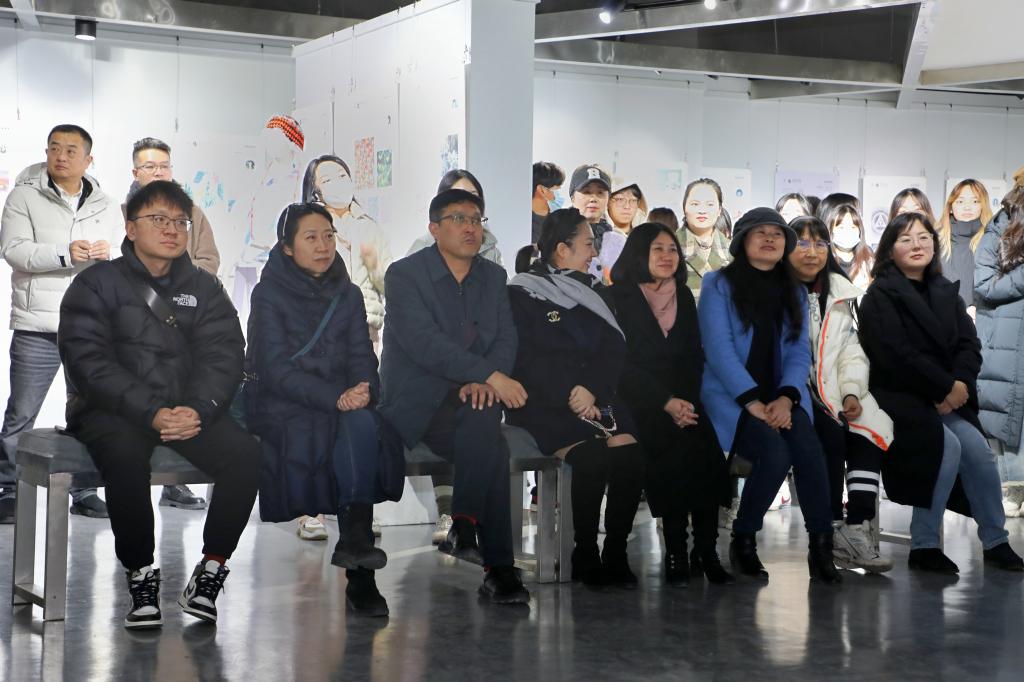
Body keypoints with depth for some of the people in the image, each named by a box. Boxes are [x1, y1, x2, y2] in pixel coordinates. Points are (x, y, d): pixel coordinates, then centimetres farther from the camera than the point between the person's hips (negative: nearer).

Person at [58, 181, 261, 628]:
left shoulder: (203, 288, 13)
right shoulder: (98, 284, 3)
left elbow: (224, 356, 1)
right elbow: (87, 360, -10)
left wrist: (197, 409, -21)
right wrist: (151, 413, -24)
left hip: (190, 410, 3)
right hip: (111, 410, -3)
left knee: (245, 453, -24)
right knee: (126, 454, -36)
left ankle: (210, 573, -12)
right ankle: (140, 576, -18)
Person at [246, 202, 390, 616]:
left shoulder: (348, 294, 15)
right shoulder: (269, 294, 1)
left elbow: (362, 358, 9)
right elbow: (276, 369, -10)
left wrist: (363, 390, -16)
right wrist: (335, 397, -23)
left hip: (343, 402, 3)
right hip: (282, 407, -3)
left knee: (362, 423, -32)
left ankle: (355, 539, -37)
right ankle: (359, 576, -33)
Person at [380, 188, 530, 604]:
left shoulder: (493, 276, 14)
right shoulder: (404, 275, -5)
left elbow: (506, 339, 5)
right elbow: (424, 343, -20)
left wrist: (481, 381, -18)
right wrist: (491, 375, -28)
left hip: (472, 397, 4)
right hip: (417, 404, -4)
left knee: (483, 417, -32)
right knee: (491, 444, -29)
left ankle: (465, 524, -23)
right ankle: (497, 567, -24)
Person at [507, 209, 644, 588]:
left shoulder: (593, 290, 20)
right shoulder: (521, 294, 3)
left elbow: (614, 350, 8)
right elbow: (525, 361, -8)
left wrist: (590, 390, -10)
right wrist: (569, 395, -18)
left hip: (596, 396, 5)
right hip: (545, 404, -4)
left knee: (630, 454, -25)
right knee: (591, 457, -30)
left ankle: (616, 554, -15)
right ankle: (585, 555, -15)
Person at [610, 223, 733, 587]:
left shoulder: (684, 297, 17)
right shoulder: (618, 299, 1)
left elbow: (694, 357, 11)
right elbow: (622, 363, -8)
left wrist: (686, 401, -8)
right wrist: (666, 403, -17)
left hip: (682, 399, 4)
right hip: (637, 401, -4)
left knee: (708, 451, -24)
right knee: (677, 447, -30)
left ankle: (707, 550, -19)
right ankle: (676, 550, -22)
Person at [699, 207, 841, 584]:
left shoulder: (794, 292, 18)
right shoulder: (719, 284, 3)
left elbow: (800, 352, 8)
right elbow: (719, 348, -8)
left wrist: (786, 398, -12)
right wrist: (753, 402, -18)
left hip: (780, 397, 4)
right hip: (731, 396, -4)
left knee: (808, 448, -28)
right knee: (775, 452, -30)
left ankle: (821, 546, -22)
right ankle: (743, 541, -10)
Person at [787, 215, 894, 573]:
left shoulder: (839, 293, 18)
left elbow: (851, 351, 14)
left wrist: (852, 393, -4)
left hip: (829, 394, 5)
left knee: (872, 426, -23)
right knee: (830, 434, -30)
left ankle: (858, 528, -24)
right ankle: (832, 531, -24)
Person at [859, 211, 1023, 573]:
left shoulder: (946, 292, 15)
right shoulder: (880, 296, -3)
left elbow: (969, 344, 6)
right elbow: (896, 354, -15)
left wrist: (960, 383, -14)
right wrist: (945, 387, -17)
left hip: (947, 397, 5)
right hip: (898, 395, -5)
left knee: (978, 450, -18)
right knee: (946, 445, -27)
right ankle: (924, 546, -17)